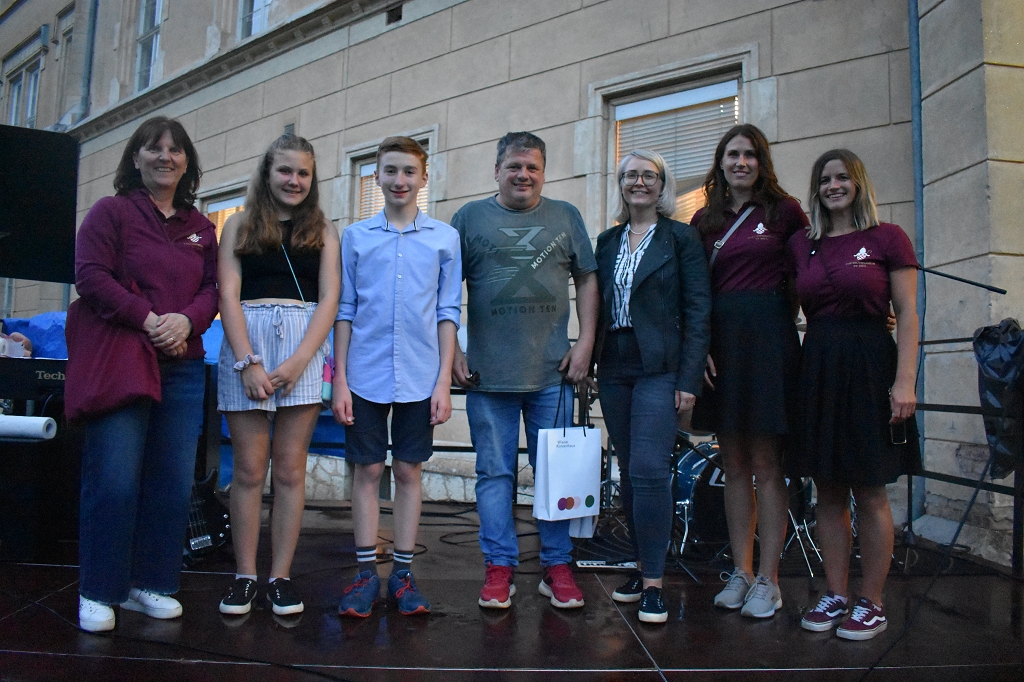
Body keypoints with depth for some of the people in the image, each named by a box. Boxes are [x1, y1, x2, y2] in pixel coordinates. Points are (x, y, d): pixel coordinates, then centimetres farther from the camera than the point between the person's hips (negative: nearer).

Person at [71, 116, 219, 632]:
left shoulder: (200, 227, 16)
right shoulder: (111, 212, 4)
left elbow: (213, 288, 10)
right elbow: (90, 275, -7)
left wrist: (187, 319, -10)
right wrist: (148, 319, -15)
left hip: (183, 368, 5)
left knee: (173, 483, 5)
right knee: (114, 482, -6)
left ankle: (150, 584, 19)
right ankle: (98, 593, 9)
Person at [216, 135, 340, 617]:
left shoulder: (322, 230, 14)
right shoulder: (239, 224, 13)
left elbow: (329, 299, 4)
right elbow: (228, 296, 3)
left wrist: (298, 360, -9)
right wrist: (249, 362, -9)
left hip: (304, 345, 0)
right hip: (245, 343, 0)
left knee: (290, 469, 1)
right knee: (249, 469, 1)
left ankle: (281, 577, 9)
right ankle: (244, 576, 11)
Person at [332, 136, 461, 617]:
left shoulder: (444, 238, 5)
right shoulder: (355, 236, 6)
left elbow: (448, 313, 4)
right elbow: (344, 311, 6)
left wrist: (444, 381, -2)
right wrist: (340, 380, 1)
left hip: (420, 378, 0)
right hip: (366, 376, 1)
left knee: (409, 471, 7)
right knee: (367, 470, 6)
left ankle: (402, 572, 19)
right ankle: (366, 572, 17)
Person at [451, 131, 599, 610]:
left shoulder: (566, 217, 12)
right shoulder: (470, 217, 9)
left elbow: (587, 280, 11)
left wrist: (585, 343, 1)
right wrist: (452, 350, -1)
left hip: (553, 373, 1)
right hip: (487, 373, -1)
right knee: (495, 473, 5)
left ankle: (557, 567, 19)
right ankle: (499, 568, 16)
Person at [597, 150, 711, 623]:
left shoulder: (682, 238, 1)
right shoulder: (607, 241, 14)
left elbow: (697, 312, -5)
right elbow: (596, 306, 14)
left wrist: (689, 379, -11)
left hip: (659, 370, -5)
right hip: (613, 370, 5)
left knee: (649, 470, -12)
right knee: (628, 472, 10)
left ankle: (653, 583, -2)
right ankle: (641, 567, 22)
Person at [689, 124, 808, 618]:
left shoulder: (783, 210, 4)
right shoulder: (705, 220, 13)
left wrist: (777, 318, -1)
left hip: (767, 341, -4)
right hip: (718, 343, 4)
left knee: (765, 463, -2)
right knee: (733, 465, 8)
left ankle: (768, 580, 7)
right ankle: (741, 572, 17)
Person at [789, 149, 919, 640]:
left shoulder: (887, 238, 0)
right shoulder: (800, 245, 11)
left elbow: (907, 315, -4)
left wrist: (904, 381, -13)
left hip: (869, 366, -4)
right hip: (817, 369, 4)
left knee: (869, 493, 1)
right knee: (828, 491, 8)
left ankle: (871, 604, 14)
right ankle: (835, 596, 19)